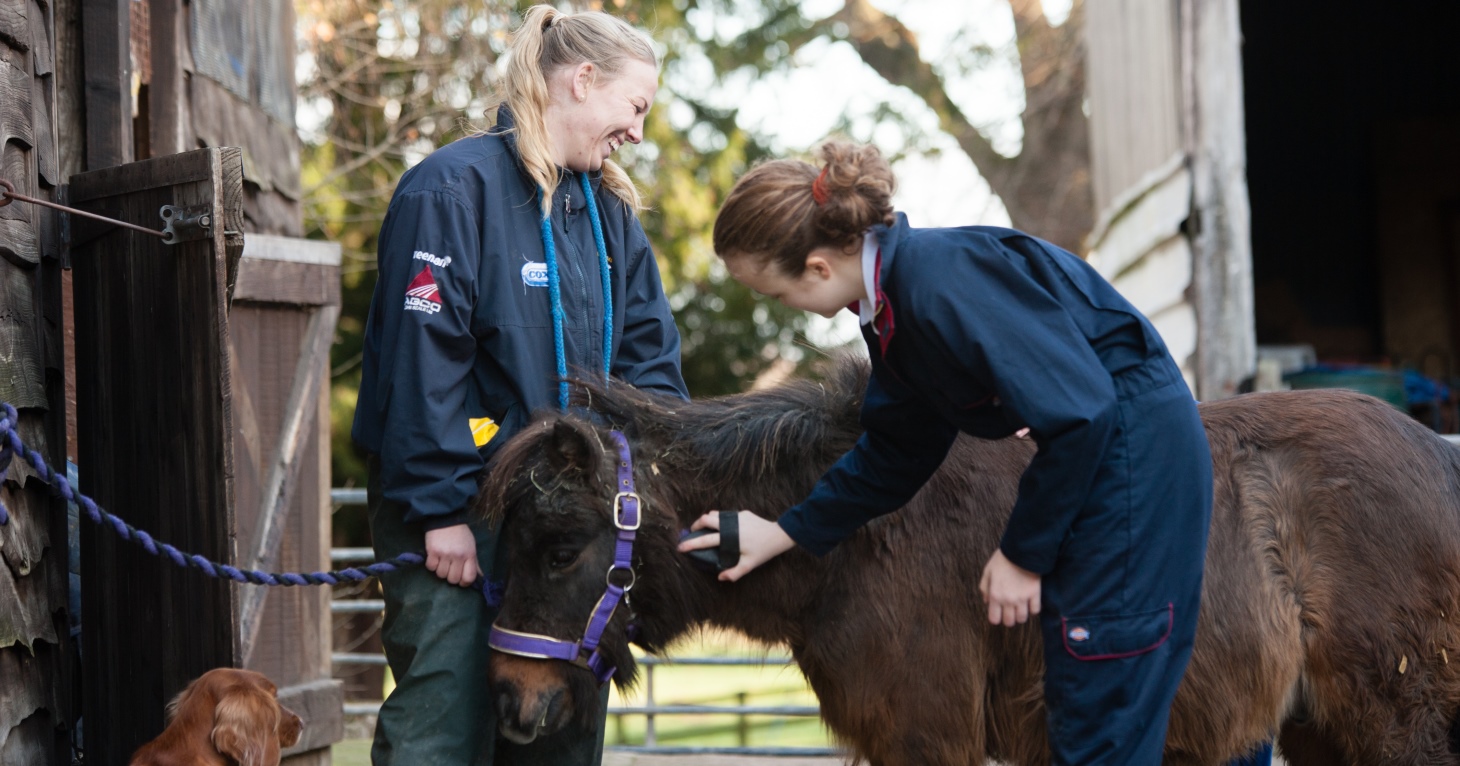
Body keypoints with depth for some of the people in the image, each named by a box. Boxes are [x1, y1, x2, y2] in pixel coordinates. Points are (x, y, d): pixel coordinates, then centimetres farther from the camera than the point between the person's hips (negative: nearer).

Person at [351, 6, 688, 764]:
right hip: (460, 515, -8)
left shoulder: (608, 210, 13)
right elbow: (420, 362, -16)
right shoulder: (456, 188, -12)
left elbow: (648, 354, 15)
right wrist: (440, 508, -18)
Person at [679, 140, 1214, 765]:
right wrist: (786, 533, 10)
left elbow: (1079, 413, -25)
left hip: (1134, 447, -10)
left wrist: (1023, 554, -15)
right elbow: (896, 452, 14)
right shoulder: (888, 299, 4)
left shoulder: (944, 286, -27)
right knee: (1072, 710, 15)